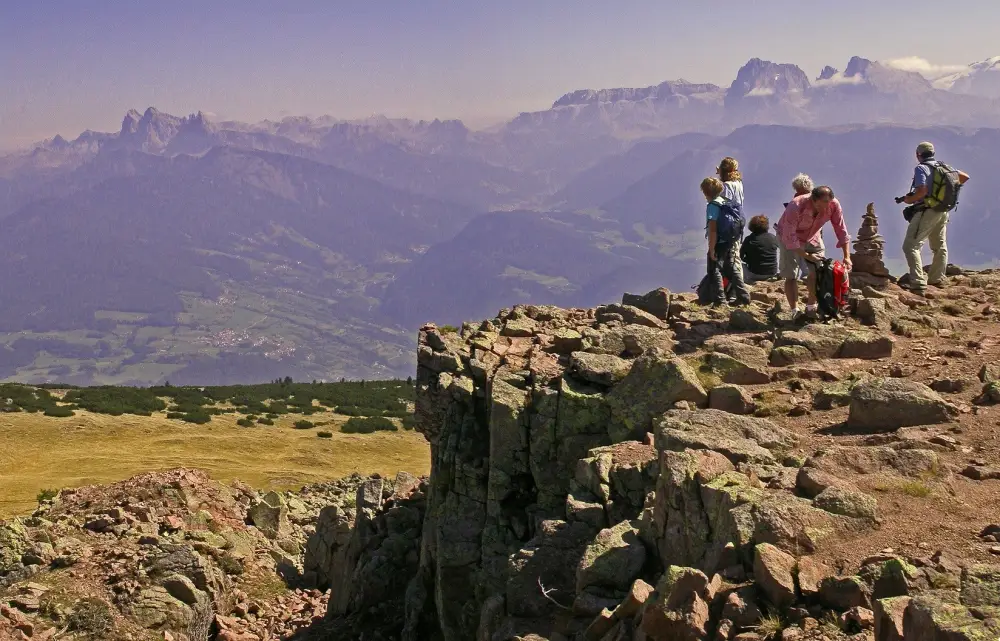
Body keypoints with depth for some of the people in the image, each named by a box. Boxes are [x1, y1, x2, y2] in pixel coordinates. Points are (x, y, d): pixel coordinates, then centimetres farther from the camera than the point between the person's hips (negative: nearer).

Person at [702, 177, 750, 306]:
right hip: (731, 243, 8)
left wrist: (712, 249, -18)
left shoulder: (712, 206, -15)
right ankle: (743, 297, 19)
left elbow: (713, 229, -20)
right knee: (732, 270, 17)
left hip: (719, 244, -8)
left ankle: (720, 300, 0)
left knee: (715, 272, 1)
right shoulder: (726, 203, 9)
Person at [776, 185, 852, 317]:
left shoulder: (834, 205, -27)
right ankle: (795, 313, -7)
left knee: (818, 271, -3)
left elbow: (841, 230, -19)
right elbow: (790, 237, -34)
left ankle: (811, 308, 11)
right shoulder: (795, 207, -40)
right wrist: (806, 256, -31)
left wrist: (847, 257, -23)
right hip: (789, 238, -4)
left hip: (812, 237, 4)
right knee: (790, 275, -10)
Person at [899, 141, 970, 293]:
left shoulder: (921, 168, -12)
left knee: (911, 246, -9)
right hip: (943, 211, 8)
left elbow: (922, 191, -24)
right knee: (940, 246, 21)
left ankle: (918, 282, -20)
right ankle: (937, 279, 29)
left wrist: (908, 199, -8)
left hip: (926, 211, -8)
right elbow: (965, 177, 17)